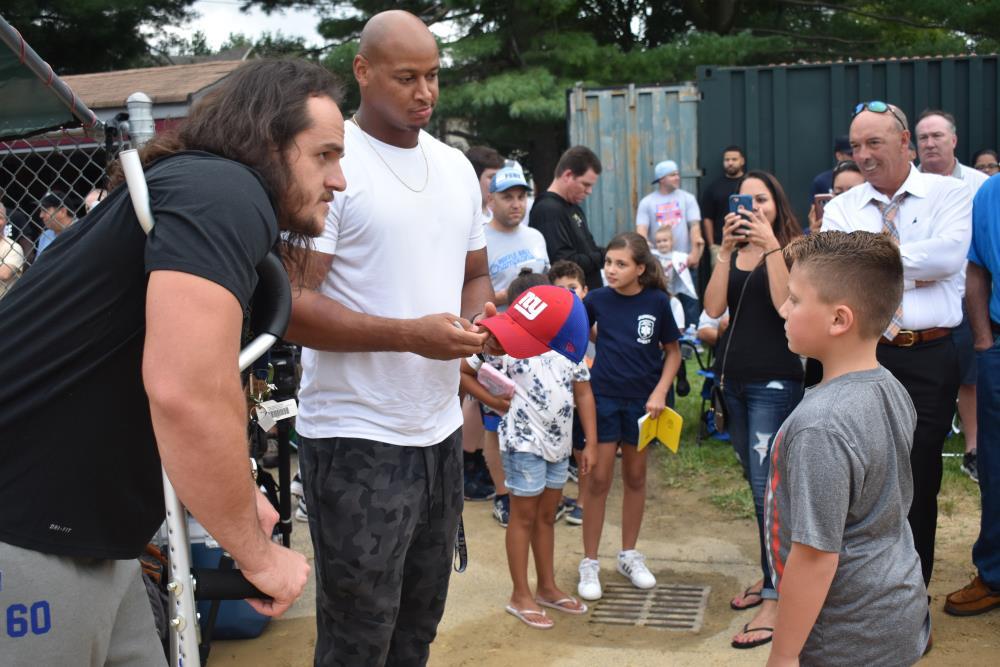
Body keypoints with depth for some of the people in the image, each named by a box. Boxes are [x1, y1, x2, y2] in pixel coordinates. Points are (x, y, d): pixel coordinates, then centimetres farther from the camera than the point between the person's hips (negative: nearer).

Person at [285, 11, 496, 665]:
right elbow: (290, 306, -16)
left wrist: (476, 317, -3)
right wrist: (410, 335, -23)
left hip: (443, 432, 7)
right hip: (359, 441, -7)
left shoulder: (457, 166, 11)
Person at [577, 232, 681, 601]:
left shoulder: (657, 301, -7)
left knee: (635, 476, 13)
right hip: (603, 397, -1)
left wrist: (660, 392, -8)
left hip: (642, 401, 1)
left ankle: (629, 555, 29)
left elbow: (672, 351, 1)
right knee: (599, 479, 1)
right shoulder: (597, 299, -6)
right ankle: (589, 563, 11)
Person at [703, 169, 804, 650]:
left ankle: (776, 598, -6)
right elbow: (714, 307, -4)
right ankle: (773, 573, 27)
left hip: (774, 381, -6)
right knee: (756, 483, 14)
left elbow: (787, 304, -18)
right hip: (732, 378, 6)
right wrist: (726, 250, -11)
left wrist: (771, 245, -20)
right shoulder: (734, 252, 10)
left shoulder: (793, 246, -3)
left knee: (766, 486, -10)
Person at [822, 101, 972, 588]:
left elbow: (949, 256, -16)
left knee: (919, 479, 7)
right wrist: (913, 267, -16)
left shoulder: (949, 195, 2)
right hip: (862, 357, 2)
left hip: (930, 360, -2)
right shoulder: (841, 209, 6)